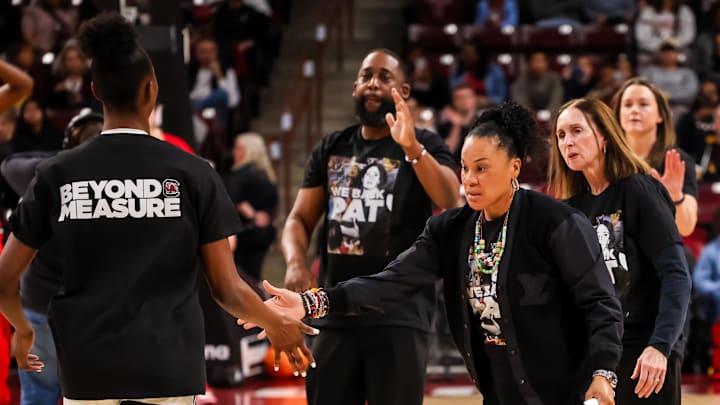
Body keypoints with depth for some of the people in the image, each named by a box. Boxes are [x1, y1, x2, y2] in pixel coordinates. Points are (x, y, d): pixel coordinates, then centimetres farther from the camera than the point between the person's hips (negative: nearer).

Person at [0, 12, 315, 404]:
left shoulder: (56, 175, 1)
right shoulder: (192, 173, -2)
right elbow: (227, 289, 0)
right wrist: (276, 324, 19)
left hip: (87, 371, 1)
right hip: (168, 368, -1)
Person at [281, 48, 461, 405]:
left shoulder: (424, 146, -2)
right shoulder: (330, 148, 13)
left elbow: (452, 204, -20)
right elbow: (300, 219, 10)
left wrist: (412, 147, -35)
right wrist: (296, 263, -12)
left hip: (399, 314, -5)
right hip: (335, 312, 5)